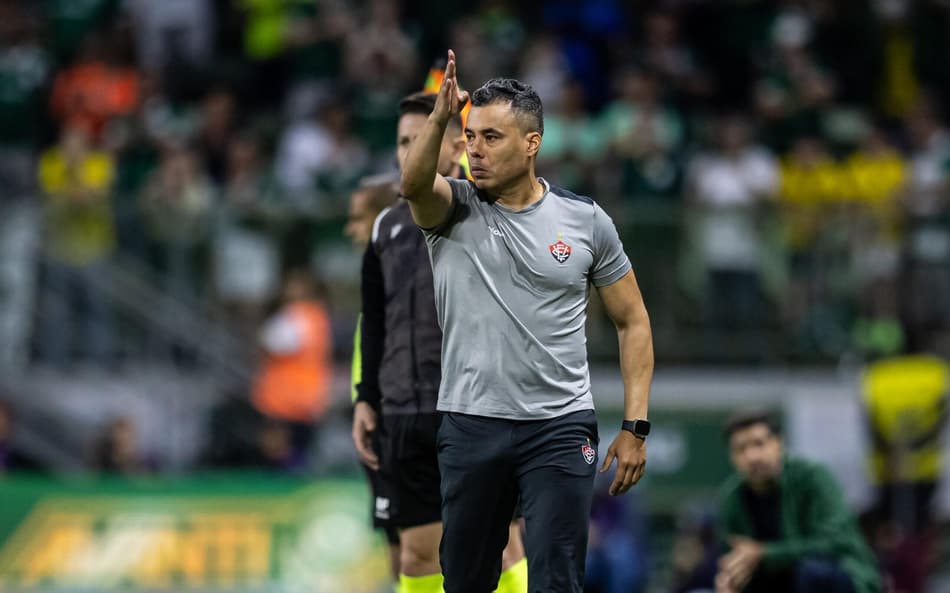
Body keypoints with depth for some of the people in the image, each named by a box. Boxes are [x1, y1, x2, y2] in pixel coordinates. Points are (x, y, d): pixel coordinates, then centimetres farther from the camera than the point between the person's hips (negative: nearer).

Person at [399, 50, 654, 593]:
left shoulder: (586, 221, 1)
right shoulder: (452, 210, 0)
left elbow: (632, 321, 7)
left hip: (560, 428, -1)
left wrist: (635, 427, -1)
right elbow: (414, 184, -25)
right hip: (470, 426, 1)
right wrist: (439, 118, -45)